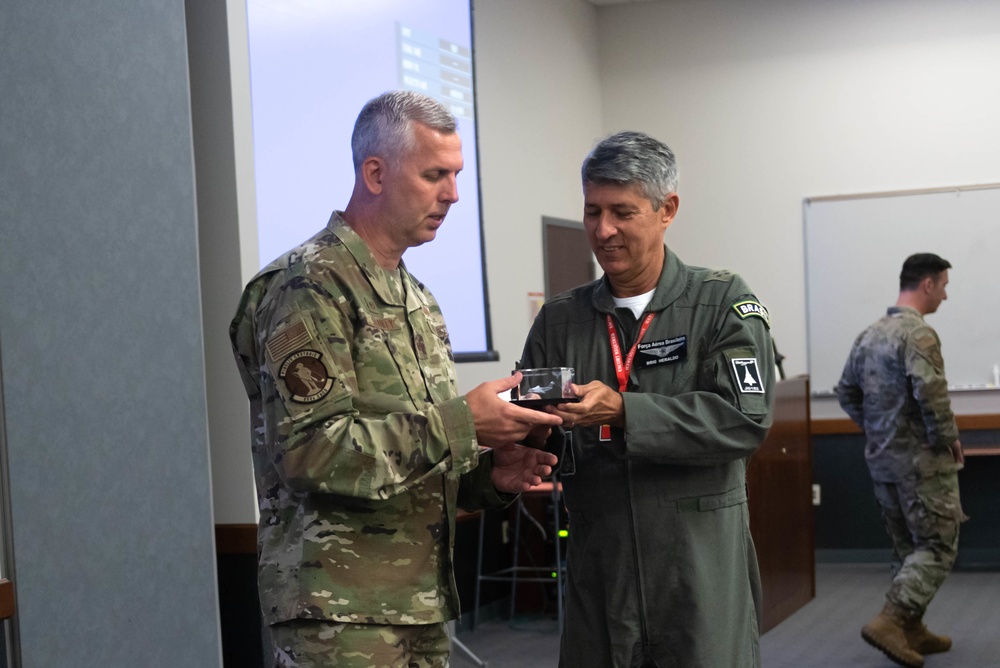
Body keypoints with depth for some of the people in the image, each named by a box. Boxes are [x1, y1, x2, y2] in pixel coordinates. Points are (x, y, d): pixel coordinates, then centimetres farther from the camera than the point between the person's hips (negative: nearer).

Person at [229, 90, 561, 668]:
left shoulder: (416, 299, 17)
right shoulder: (308, 288, -11)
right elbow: (312, 449, -21)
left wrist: (486, 474, 2)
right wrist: (462, 422, -20)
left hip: (421, 600, 8)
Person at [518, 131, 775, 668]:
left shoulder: (724, 303, 0)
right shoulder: (559, 320, 10)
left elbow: (744, 418, -13)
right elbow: (526, 425, 7)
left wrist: (621, 412, -22)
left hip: (701, 577, -3)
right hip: (597, 578, 3)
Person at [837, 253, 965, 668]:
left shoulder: (869, 336, 10)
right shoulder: (918, 334, -16)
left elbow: (847, 393, 15)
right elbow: (930, 394, -26)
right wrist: (948, 439, -13)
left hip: (882, 460, 8)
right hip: (922, 462, -8)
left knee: (908, 547, 16)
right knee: (938, 548, -2)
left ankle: (912, 631, 18)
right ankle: (890, 621, -13)